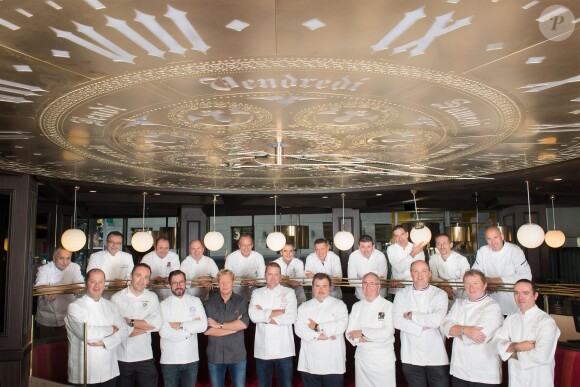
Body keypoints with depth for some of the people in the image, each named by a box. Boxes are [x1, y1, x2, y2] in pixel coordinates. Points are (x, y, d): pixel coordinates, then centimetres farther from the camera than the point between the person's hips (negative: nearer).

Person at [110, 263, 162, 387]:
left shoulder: (152, 297, 3)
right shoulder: (117, 298, -6)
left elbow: (157, 324, -10)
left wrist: (130, 322, -13)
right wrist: (147, 326, -11)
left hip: (146, 357, 2)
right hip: (122, 358, -2)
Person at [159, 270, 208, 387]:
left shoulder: (195, 301, 3)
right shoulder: (164, 304, -3)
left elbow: (203, 325, -8)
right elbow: (163, 332, -15)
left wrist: (180, 325, -14)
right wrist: (191, 326, -10)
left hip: (191, 359, 2)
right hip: (170, 360, -1)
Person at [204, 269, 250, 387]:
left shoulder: (241, 301, -2)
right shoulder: (210, 303, -1)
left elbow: (244, 324, -16)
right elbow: (207, 330, -9)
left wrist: (219, 325, -12)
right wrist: (235, 326, -10)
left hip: (237, 355, -1)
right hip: (215, 356, 1)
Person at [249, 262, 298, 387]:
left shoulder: (289, 292, 2)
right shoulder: (257, 293, 7)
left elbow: (291, 317, -13)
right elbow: (253, 316, -9)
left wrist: (264, 315, -8)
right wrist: (278, 312, -11)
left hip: (283, 350, -2)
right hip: (262, 350, 2)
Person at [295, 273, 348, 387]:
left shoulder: (339, 305, 3)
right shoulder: (304, 307, 10)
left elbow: (341, 326, -14)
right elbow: (299, 328, -4)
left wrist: (317, 327, -7)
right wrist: (319, 336, -14)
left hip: (333, 363, -2)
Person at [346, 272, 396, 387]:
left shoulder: (388, 306, -6)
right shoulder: (356, 306, 9)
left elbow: (387, 333, -16)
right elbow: (349, 333, 2)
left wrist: (362, 333, -11)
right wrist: (364, 339, -16)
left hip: (383, 359, -3)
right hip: (361, 358, 4)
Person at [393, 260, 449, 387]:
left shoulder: (440, 294, -1)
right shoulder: (402, 295, 5)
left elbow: (437, 320, -17)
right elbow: (397, 321, -8)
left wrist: (411, 315, -8)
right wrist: (422, 327, -13)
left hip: (436, 356, -1)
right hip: (411, 357, 1)